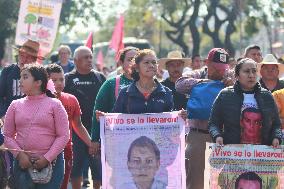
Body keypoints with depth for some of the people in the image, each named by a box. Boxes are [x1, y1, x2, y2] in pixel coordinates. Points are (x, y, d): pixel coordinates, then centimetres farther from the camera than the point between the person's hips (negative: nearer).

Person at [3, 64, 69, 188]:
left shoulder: (54, 104, 1)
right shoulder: (16, 105, 8)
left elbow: (63, 136, -3)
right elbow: (7, 135, 7)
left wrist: (47, 158, -11)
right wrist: (19, 155, -8)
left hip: (51, 163, -2)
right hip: (23, 163, 2)